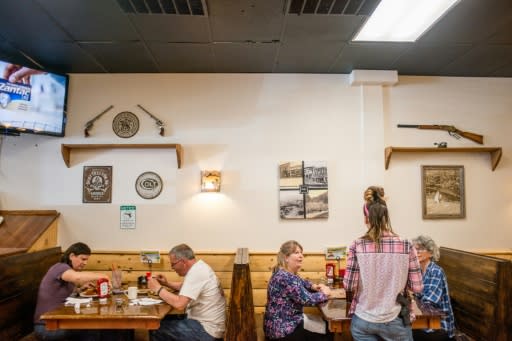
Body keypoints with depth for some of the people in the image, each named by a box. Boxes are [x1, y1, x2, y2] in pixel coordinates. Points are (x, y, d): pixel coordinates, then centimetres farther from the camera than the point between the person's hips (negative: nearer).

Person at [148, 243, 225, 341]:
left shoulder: (196, 272, -23)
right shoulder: (199, 267, 7)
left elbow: (179, 304, -30)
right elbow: (185, 286, 26)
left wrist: (158, 288, -17)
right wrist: (166, 284, 9)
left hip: (206, 330, -9)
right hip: (205, 322, 9)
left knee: (156, 328, -6)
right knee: (165, 320, 14)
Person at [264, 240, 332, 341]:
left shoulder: (286, 273, 7)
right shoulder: (285, 277, -26)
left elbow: (300, 282, 25)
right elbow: (307, 299, -25)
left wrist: (313, 286, 5)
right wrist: (324, 293, -7)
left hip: (283, 324, 10)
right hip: (283, 330, -10)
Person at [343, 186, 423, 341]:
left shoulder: (357, 246, -11)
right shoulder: (406, 246, -9)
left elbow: (349, 286, -10)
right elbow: (417, 287, -6)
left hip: (363, 320, 0)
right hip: (396, 321, 1)